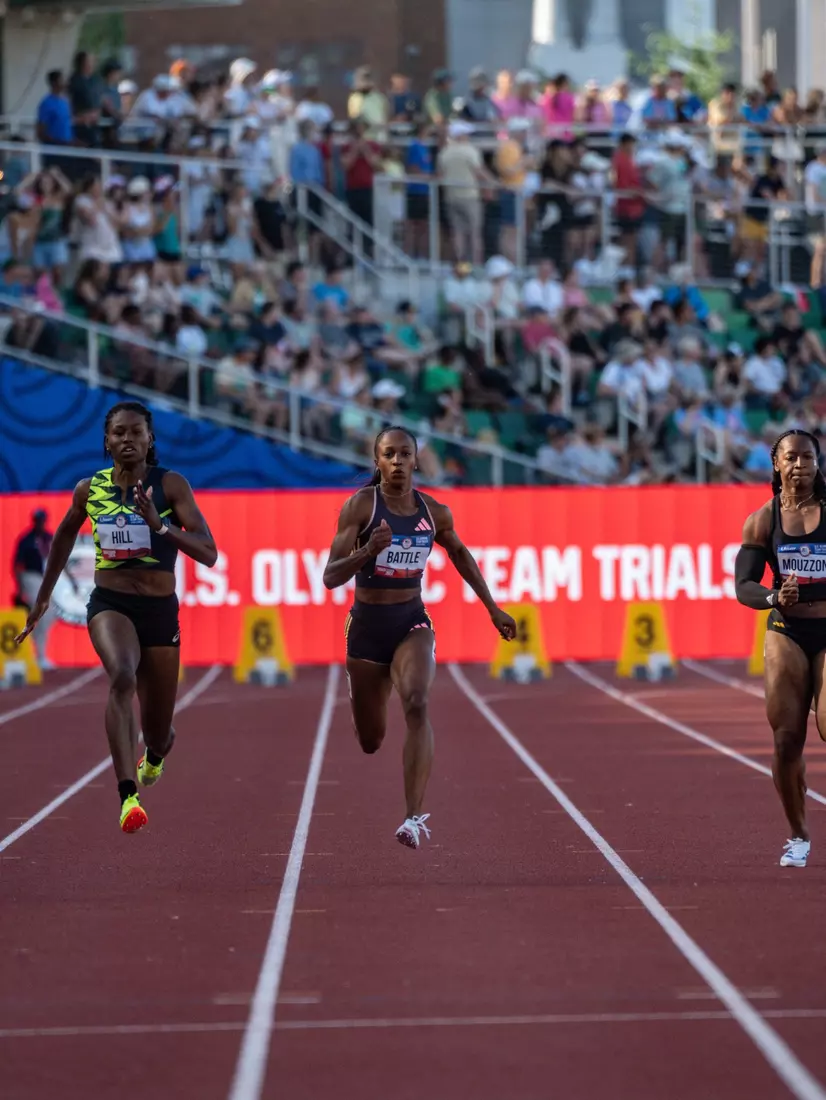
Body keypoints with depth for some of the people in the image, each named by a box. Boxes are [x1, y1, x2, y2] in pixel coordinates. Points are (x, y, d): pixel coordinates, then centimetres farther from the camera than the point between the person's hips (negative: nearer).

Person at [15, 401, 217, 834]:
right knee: (122, 675, -35)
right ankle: (127, 797, -44)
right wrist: (43, 598, 27)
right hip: (109, 604, 0)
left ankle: (154, 755, 54)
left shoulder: (171, 485, -7)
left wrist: (159, 524, -28)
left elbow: (208, 553, -14)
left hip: (160, 609, 0)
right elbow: (64, 535, 22)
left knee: (158, 733, 12)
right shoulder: (89, 489, 1)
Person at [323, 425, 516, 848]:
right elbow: (330, 577, -15)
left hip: (412, 623, 1)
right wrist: (368, 551, -33)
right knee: (370, 741, 9)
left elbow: (459, 553, 20)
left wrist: (493, 608, 22)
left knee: (417, 704, -29)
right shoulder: (360, 505, -11)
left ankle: (414, 818, -34)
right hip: (367, 625, -1)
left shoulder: (434, 512, -1)